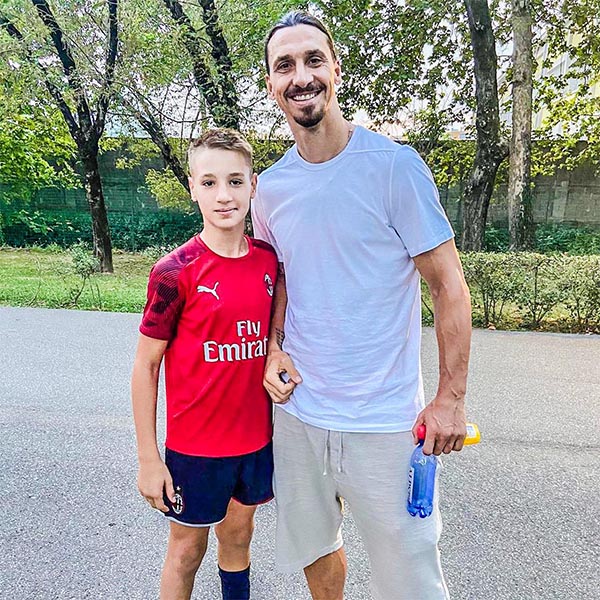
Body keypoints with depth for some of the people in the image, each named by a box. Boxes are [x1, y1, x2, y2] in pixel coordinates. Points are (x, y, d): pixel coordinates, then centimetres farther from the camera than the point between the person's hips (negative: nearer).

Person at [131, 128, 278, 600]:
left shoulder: (269, 260, -3)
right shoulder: (175, 272, -16)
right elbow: (146, 367, -10)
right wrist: (149, 458, -8)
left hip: (257, 436, 4)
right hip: (195, 443, -4)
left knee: (238, 535, 24)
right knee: (187, 548, 16)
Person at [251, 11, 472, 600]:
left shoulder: (394, 165, -12)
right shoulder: (270, 187, 2)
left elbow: (449, 286, -8)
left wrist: (450, 398, -10)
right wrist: (274, 348, -2)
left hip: (383, 419, -4)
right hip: (296, 409, 5)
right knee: (310, 549, 24)